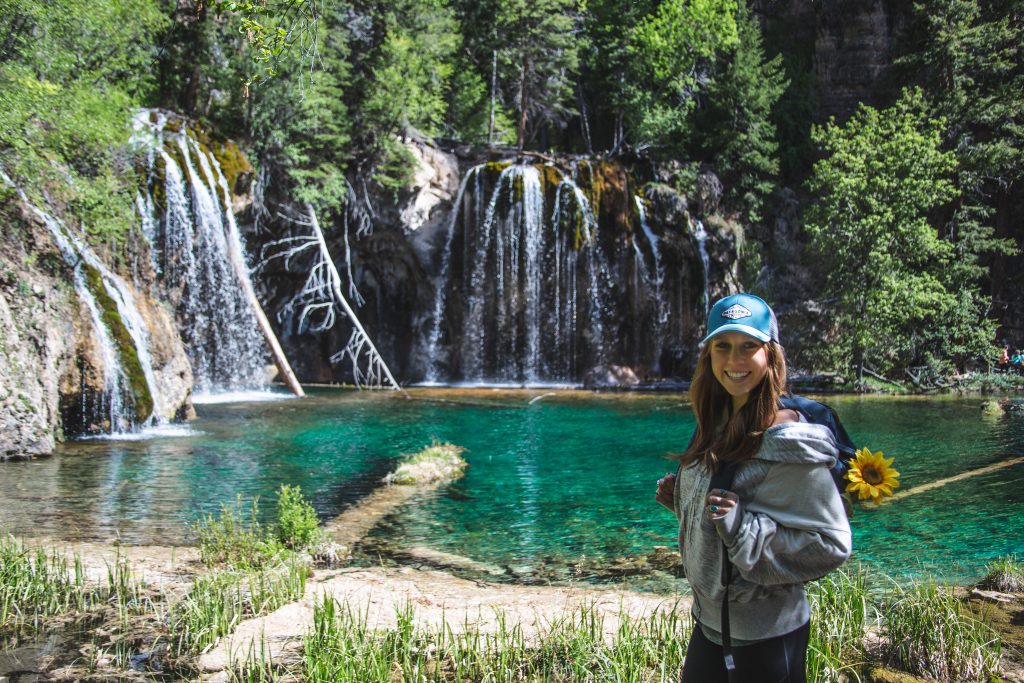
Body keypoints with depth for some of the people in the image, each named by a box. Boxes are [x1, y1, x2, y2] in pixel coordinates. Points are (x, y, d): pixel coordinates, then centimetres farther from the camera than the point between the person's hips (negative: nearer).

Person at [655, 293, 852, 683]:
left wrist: (741, 524, -28)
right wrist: (679, 496, -2)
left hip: (763, 638, -7)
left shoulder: (786, 442, -21)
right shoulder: (718, 426, 3)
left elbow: (830, 544, -22)